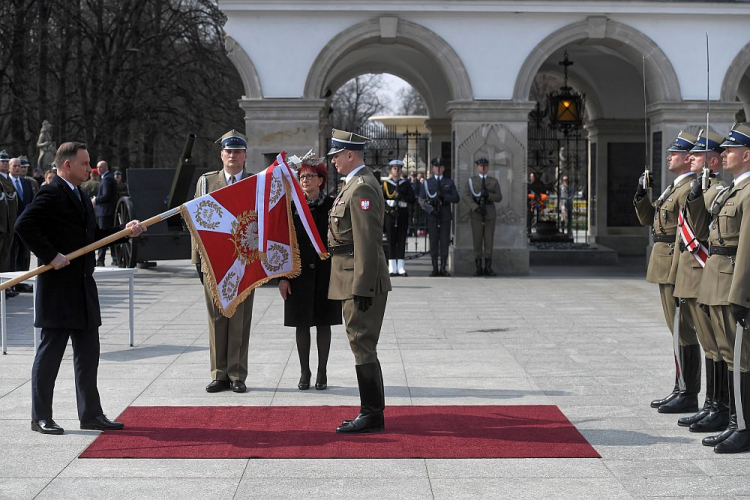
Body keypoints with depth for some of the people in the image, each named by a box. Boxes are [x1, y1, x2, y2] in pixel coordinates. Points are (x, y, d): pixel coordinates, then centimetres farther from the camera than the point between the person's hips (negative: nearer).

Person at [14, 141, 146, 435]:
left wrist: (125, 231, 9)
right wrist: (50, 256, -23)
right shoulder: (51, 195, -13)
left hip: (83, 287, 9)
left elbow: (92, 235, 21)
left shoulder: (79, 196, 17)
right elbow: (24, 225, -24)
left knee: (88, 353, 11)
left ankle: (90, 414, 19)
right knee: (51, 352, -1)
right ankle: (41, 418, 7)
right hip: (58, 287, -9)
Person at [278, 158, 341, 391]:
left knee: (323, 323, 5)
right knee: (302, 324, 5)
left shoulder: (332, 206, 0)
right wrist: (282, 277, -2)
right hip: (299, 274, 1)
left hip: (325, 273, -1)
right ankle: (304, 372, 16)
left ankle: (322, 373, 15)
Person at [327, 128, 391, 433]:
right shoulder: (357, 185, 17)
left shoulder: (362, 187, -16)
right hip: (357, 281, 11)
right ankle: (371, 411, 19)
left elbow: (367, 242, -21)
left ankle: (372, 416, -2)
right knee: (363, 347, 13)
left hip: (362, 282, -11)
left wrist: (363, 288, -23)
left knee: (363, 347, -6)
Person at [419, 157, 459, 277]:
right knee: (433, 243, -1)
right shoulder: (427, 183, 10)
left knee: (444, 242, -3)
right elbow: (421, 200, 3)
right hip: (432, 216, 0)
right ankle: (435, 269, 2)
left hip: (445, 216, 0)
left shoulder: (449, 183, 13)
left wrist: (444, 197, -12)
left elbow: (456, 198, 5)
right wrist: (430, 209, -12)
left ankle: (443, 268, -1)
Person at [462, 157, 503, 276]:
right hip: (476, 214, -1)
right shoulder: (471, 181, 5)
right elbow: (465, 196, -9)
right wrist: (476, 207, -21)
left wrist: (488, 195, -17)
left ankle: (488, 268, 3)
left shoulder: (494, 181, 10)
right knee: (477, 241, -3)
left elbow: (499, 198, 2)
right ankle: (478, 268, 0)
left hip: (490, 214, 1)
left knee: (489, 241, 0)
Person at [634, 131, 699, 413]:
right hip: (665, 269, 10)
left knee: (684, 332, -6)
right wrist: (642, 193, 7)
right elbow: (647, 218, 22)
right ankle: (681, 390, 21)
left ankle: (689, 396, -1)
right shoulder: (674, 187, 18)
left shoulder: (691, 189, -14)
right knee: (678, 331, 14)